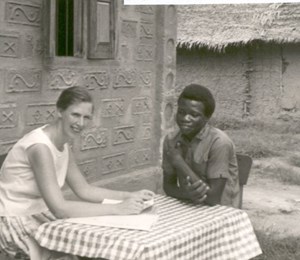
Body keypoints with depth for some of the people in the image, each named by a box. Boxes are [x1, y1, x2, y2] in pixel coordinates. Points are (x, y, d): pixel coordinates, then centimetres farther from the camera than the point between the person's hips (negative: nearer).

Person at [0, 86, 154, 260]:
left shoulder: (63, 144, 3)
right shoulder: (40, 146, -26)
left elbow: (84, 190, 7)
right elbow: (60, 208, -32)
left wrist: (129, 196, -5)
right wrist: (117, 209, -32)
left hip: (37, 213, 8)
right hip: (14, 223, -8)